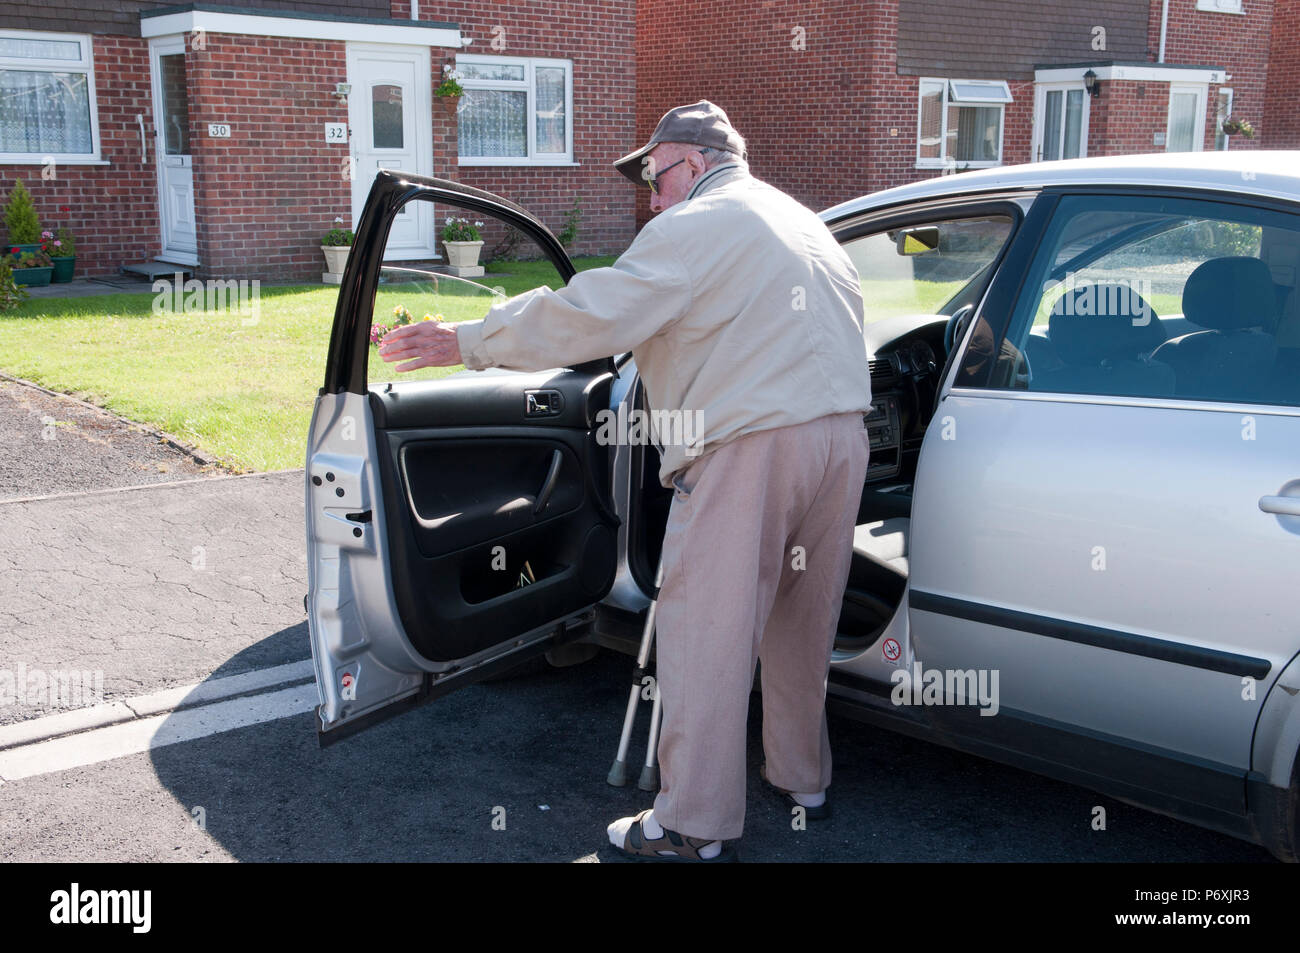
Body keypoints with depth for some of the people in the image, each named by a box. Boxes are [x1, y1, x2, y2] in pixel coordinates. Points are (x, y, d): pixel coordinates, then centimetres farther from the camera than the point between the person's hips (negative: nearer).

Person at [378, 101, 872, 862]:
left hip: (751, 447, -9)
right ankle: (804, 780, 33)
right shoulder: (806, 224, 23)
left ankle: (697, 827, 6)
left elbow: (590, 315, -14)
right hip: (843, 437, 9)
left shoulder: (695, 228, -5)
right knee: (803, 627, 20)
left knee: (705, 636, -1)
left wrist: (467, 342, -8)